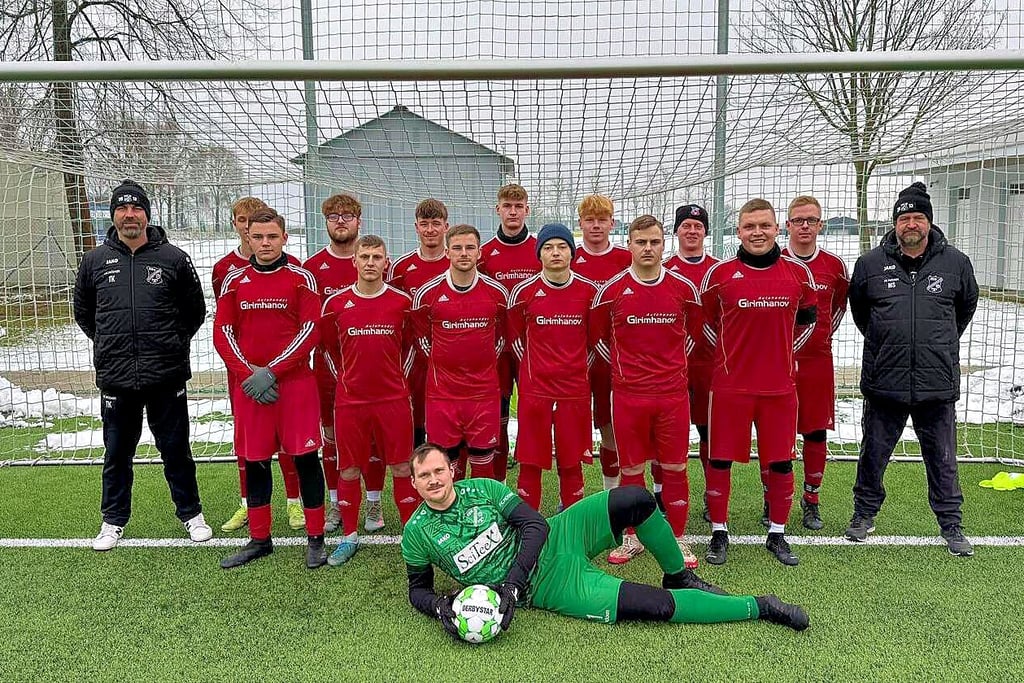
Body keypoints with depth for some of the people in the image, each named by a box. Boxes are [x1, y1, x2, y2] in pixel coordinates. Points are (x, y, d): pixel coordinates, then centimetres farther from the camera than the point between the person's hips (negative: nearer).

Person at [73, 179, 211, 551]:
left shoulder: (174, 258, -1)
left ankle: (191, 513, 24)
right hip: (115, 379, 2)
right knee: (116, 453, 13)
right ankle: (113, 520, 29)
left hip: (167, 377, -2)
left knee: (176, 450, 9)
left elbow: (196, 310, 9)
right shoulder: (95, 261, 5)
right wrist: (107, 342, 11)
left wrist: (174, 343, 4)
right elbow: (82, 311, 18)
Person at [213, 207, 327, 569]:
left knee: (305, 457, 0)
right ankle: (259, 539, 23)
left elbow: (310, 331, -7)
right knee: (254, 461, 9)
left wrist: (272, 371, -13)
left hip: (295, 382, -3)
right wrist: (248, 373, -8)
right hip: (249, 386, 3)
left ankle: (315, 539, 12)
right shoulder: (234, 280, 8)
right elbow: (222, 332, 5)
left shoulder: (301, 278, 0)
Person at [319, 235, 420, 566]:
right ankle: (349, 537, 22)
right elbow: (328, 347, 13)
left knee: (402, 467, 4)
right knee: (348, 470, 7)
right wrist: (344, 378, 8)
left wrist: (398, 378, 8)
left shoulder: (402, 302, 0)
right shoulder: (335, 304, 0)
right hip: (350, 399, 1)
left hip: (394, 398, 0)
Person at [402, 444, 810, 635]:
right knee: (659, 605, -16)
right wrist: (440, 607, -16)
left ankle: (679, 577, 7)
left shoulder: (481, 489, -4)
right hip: (551, 589, -2)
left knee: (637, 500, -20)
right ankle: (759, 607, 2)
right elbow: (417, 590, 8)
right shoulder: (417, 533, -5)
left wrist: (511, 583, -21)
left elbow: (535, 526, -8)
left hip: (556, 540, 3)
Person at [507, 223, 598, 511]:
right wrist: (532, 367, 9)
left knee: (572, 462, 8)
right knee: (530, 462, 4)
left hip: (575, 388, 1)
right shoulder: (524, 291, -2)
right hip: (534, 388, -1)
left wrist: (580, 366, 10)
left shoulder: (589, 291, 0)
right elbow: (514, 335, 11)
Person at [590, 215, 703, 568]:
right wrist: (621, 366, 8)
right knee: (631, 469, 8)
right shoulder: (612, 290, -3)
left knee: (675, 468, 7)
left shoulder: (684, 288, 1)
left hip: (673, 392, 1)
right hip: (628, 393, -1)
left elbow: (693, 328, 17)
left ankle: (677, 538, 20)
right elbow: (597, 334, 10)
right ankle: (632, 537, 23)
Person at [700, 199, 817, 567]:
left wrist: (786, 350, 9)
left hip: (780, 384, 2)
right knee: (720, 460, 4)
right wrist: (728, 351, 6)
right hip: (729, 384, -1)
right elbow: (702, 318, 9)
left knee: (781, 461, 8)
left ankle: (777, 534, 25)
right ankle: (719, 533, 20)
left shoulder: (798, 272, 2)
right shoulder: (719, 273, -3)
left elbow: (807, 317, 17)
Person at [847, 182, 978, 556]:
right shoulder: (870, 263, 0)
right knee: (873, 453, 11)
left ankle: (951, 525, 26)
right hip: (883, 381, 0)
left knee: (942, 458, 10)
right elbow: (858, 309, 16)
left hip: (938, 384, 0)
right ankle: (864, 513, 29)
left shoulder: (956, 263, 1)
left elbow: (966, 306, 20)